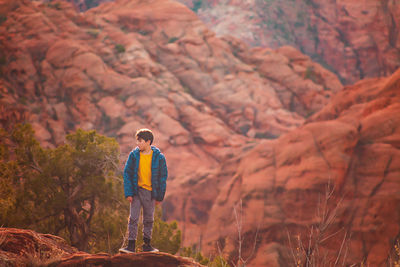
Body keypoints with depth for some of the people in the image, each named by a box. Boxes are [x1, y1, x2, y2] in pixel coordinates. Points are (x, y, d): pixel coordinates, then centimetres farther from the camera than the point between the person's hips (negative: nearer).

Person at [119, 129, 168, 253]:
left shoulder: (159, 157, -5)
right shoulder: (134, 155, -3)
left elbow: (163, 177, 1)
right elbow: (127, 173, 0)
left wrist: (159, 196, -1)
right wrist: (128, 193, -8)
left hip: (150, 192, 0)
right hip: (136, 190, 0)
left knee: (149, 219, 11)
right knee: (133, 218, -5)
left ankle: (147, 245, 23)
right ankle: (131, 245, -3)